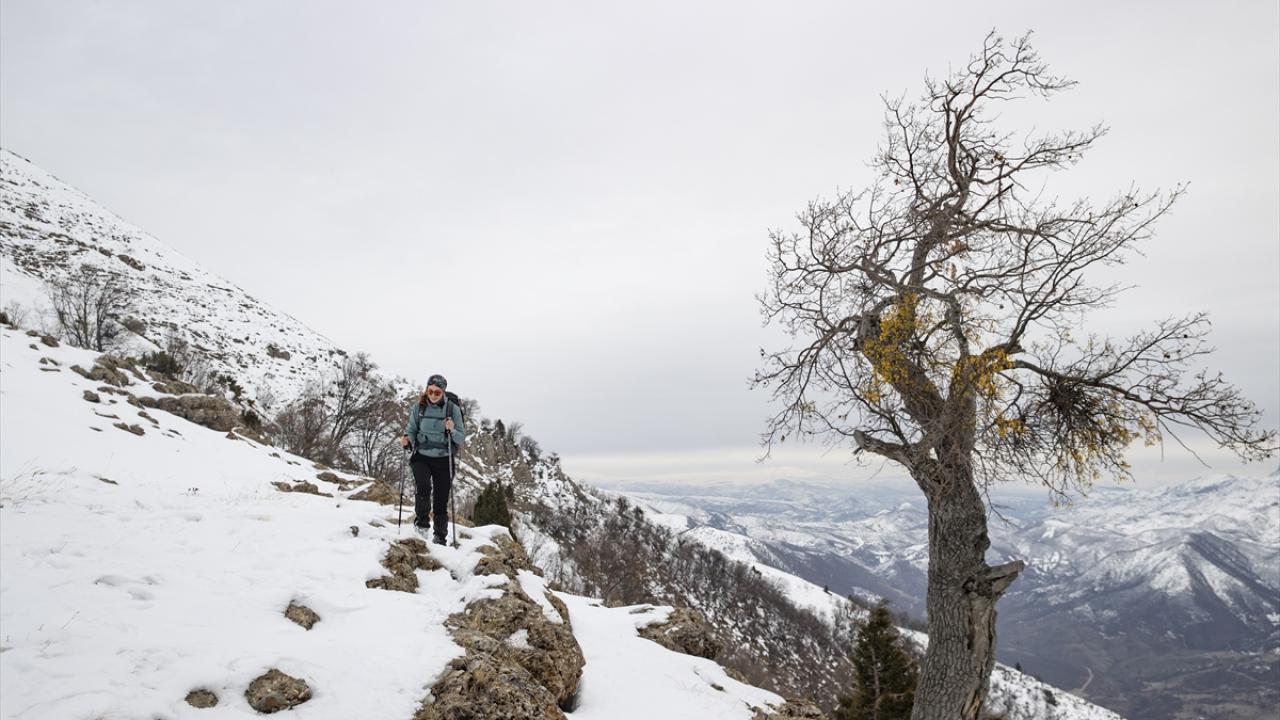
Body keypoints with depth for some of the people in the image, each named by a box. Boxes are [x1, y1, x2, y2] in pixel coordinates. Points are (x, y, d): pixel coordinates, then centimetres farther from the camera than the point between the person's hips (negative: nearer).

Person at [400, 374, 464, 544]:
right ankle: (421, 521, -2)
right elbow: (411, 430, 6)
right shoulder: (418, 407, -2)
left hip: (443, 459, 0)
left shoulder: (452, 409, -5)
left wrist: (452, 431, -25)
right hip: (422, 457, 0)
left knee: (441, 501, 3)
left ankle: (440, 538, 17)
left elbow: (461, 437, -4)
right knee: (423, 487, -25)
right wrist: (407, 440, -15)